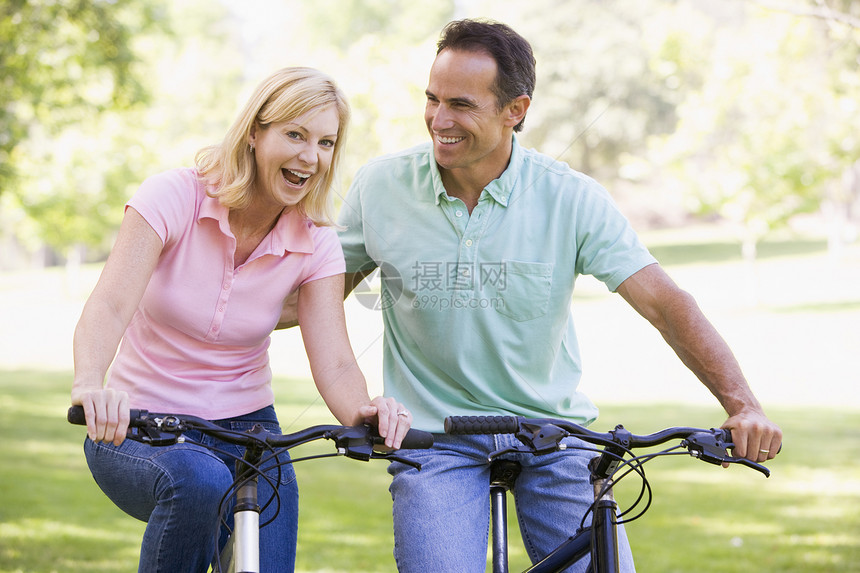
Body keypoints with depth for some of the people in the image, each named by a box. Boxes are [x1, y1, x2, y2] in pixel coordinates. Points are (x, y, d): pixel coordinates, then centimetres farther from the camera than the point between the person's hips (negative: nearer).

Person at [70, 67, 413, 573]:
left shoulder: (316, 243, -5)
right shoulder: (173, 197, -15)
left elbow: (335, 364, -14)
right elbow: (109, 305, -28)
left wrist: (364, 412, -38)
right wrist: (89, 383, -50)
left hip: (246, 431, 3)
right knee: (199, 480, -35)